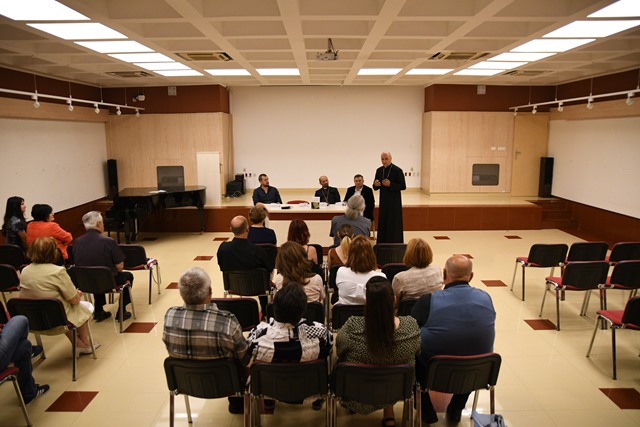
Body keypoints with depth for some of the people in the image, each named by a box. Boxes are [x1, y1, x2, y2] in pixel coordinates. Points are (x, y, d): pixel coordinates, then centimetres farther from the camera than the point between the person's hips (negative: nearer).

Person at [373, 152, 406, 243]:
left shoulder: (397, 170, -10)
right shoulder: (379, 170, 6)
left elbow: (403, 186, -10)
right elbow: (375, 187, 11)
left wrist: (390, 184, -21)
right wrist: (376, 184, -12)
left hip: (394, 202, -5)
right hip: (383, 201, 5)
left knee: (394, 224, -2)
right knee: (382, 223, 6)